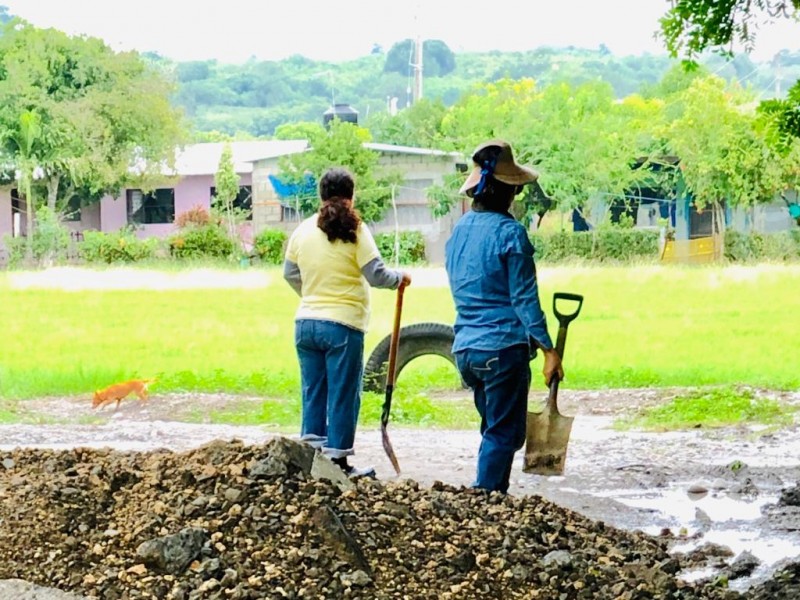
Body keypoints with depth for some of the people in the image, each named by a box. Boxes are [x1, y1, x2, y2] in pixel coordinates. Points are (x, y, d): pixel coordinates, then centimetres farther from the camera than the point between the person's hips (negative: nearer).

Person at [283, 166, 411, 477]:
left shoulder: (303, 230, 5)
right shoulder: (355, 231, -11)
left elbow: (290, 273, 16)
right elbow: (376, 275, -12)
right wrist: (400, 278, 8)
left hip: (306, 322, 5)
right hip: (343, 324, -5)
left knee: (313, 391, 13)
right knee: (343, 394, 2)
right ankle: (338, 461, 4)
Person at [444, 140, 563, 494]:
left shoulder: (459, 230, 11)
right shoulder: (509, 233, -11)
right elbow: (524, 298, -13)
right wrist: (548, 348, -10)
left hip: (465, 348, 7)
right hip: (503, 347, -7)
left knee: (494, 428, 19)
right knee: (503, 434, -1)